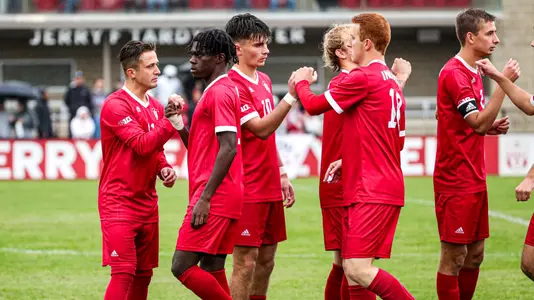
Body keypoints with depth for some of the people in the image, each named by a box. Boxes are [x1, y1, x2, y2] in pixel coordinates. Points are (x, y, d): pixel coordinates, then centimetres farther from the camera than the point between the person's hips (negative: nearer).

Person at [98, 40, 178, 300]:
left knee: (144, 273, 9)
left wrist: (164, 169, 4)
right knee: (124, 273, -13)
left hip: (147, 201, 8)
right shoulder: (115, 105, -13)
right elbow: (142, 144, -22)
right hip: (119, 202, -8)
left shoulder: (155, 107, 12)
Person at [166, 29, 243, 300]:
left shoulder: (219, 93, -12)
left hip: (214, 198, -10)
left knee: (182, 267, -11)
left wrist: (205, 198, -22)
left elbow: (229, 148, -20)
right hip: (226, 198, 10)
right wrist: (179, 124, 7)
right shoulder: (216, 91, 20)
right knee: (211, 271, 8)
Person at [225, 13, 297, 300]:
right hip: (248, 188, -9)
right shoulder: (233, 85, -15)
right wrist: (291, 95, -28)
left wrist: (282, 174, 19)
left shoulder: (264, 81, 13)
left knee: (266, 259, 11)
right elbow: (261, 129, -23)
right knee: (245, 262, -7)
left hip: (270, 187, 9)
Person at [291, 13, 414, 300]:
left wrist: (302, 82, 16)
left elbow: (313, 105, -6)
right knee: (351, 268, 9)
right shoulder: (392, 82, 17)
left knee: (358, 270, -15)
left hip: (372, 192, -10)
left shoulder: (362, 78, -13)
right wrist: (349, 160, 24)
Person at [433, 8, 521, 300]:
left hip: (474, 180, 10)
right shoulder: (454, 73, -15)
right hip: (456, 181, -10)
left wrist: (494, 126, 5)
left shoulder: (473, 72, 15)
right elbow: (480, 123, -22)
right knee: (454, 257, -5)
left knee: (475, 254, 11)